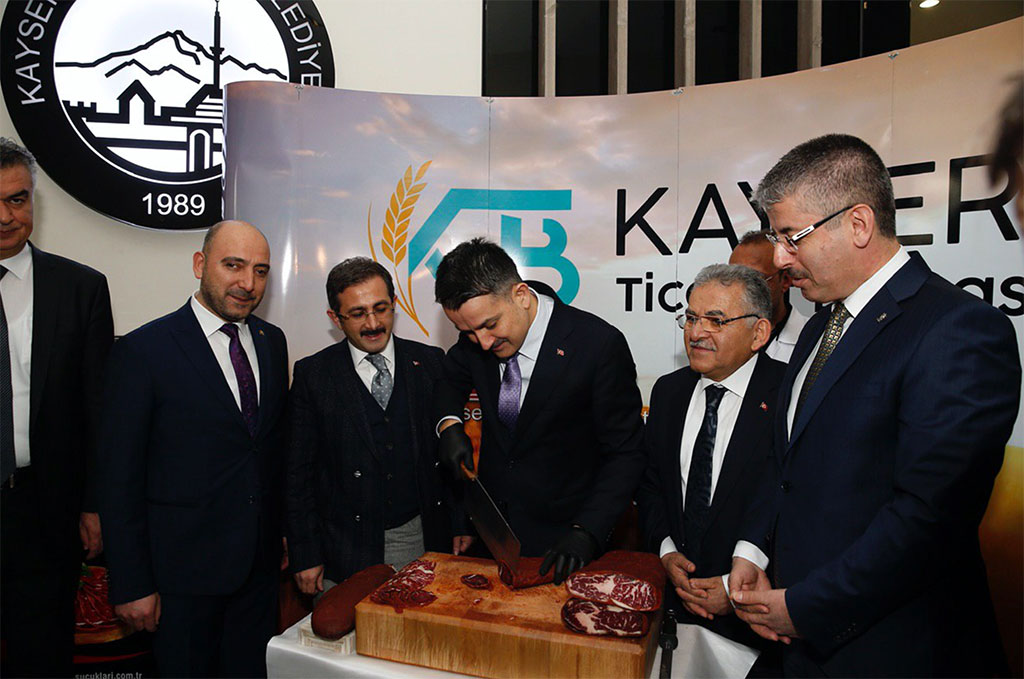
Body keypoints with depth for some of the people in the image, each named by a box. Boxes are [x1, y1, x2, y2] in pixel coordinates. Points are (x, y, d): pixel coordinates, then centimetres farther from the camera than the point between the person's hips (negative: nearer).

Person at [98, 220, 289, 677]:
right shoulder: (142, 349, -12)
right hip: (183, 568, -5)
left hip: (260, 562, 5)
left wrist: (285, 531, 8)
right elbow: (119, 477, -11)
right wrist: (131, 585, -10)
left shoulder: (272, 341, 5)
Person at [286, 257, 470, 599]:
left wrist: (460, 523, 3)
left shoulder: (430, 362, 2)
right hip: (347, 551, -1)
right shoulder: (312, 375, -3)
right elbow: (298, 472, -1)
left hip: (424, 541, 2)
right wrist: (305, 555, -3)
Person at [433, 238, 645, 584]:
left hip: (561, 533, -4)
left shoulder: (599, 344, -22)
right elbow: (452, 376, 16)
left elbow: (625, 454, -15)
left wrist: (586, 533, -24)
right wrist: (448, 423, -4)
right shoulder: (477, 339, -8)